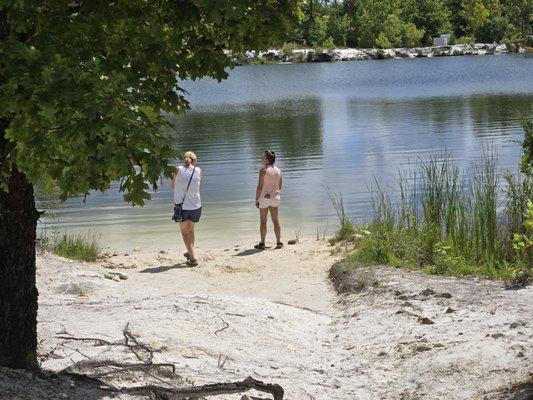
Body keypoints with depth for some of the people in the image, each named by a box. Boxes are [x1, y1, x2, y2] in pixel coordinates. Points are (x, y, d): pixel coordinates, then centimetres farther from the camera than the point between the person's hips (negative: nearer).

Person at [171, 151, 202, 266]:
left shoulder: (179, 169, -7)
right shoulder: (198, 171, -4)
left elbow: (173, 184, 7)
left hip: (182, 206, -2)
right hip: (196, 207, 2)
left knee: (185, 232, 11)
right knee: (191, 229, 26)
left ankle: (193, 258, 1)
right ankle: (190, 253, 38)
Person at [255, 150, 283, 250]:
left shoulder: (264, 170, -14)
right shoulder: (278, 170, 5)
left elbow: (260, 186, -15)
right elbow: (280, 186, 11)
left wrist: (257, 199, -8)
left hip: (264, 197, -6)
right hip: (275, 197, 6)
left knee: (263, 221, 2)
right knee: (276, 221, 10)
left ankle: (262, 244, 6)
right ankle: (278, 242, 12)